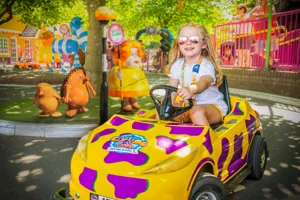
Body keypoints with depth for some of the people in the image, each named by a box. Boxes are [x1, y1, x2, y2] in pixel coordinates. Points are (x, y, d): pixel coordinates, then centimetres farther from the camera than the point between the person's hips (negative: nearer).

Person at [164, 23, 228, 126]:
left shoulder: (206, 65, -13)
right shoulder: (178, 64, 4)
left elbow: (204, 83, -35)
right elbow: (171, 88, -3)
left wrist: (191, 90, -58)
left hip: (213, 106, -5)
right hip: (187, 106, 5)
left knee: (197, 111, -36)